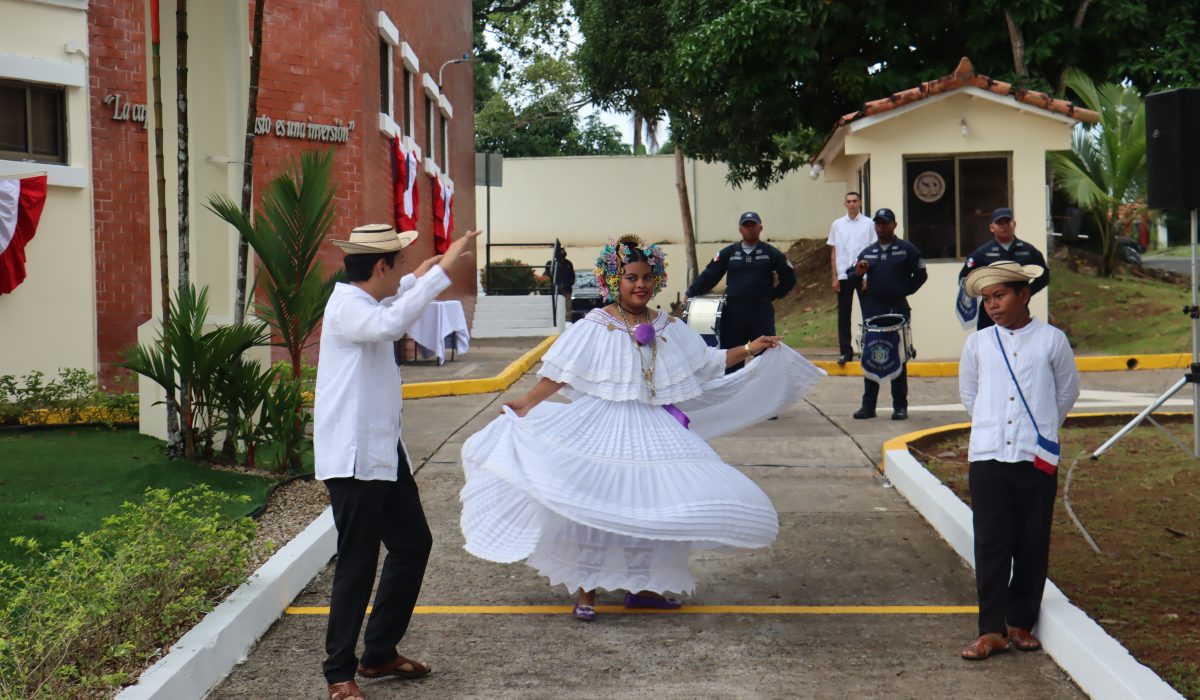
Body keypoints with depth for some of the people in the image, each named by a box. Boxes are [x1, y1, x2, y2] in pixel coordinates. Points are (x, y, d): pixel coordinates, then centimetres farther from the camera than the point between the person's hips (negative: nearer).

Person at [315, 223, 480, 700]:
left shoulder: (364, 302, 15)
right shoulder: (346, 307, -16)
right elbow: (390, 324, -38)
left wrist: (418, 278, 43)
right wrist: (441, 271, -36)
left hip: (385, 452, 11)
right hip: (354, 458, -11)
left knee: (413, 543, 16)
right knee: (358, 563, -5)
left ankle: (379, 653, 26)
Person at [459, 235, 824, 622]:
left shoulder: (669, 328, 10)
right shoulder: (594, 327, -5)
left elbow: (707, 362, 17)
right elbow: (559, 373, -6)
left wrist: (749, 349, 12)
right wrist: (525, 404, -14)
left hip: (653, 429, 5)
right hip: (603, 428, -4)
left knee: (651, 503, 2)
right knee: (594, 500, -7)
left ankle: (641, 586, 17)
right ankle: (585, 591, 4)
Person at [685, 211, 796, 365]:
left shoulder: (771, 253, 5)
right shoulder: (728, 253, 8)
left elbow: (789, 278, 11)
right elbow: (708, 276, 3)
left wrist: (773, 295, 5)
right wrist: (690, 294, -5)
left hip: (762, 311, -1)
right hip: (734, 311, 1)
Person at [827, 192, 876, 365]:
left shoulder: (869, 224, 1)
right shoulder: (837, 224, 8)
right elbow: (833, 252, 9)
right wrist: (834, 277, 3)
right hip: (843, 276, 2)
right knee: (843, 315, 3)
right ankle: (845, 351, 7)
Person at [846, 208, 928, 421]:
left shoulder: (907, 250, 1)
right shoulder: (867, 252, 12)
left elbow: (921, 275, 4)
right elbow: (851, 278, 15)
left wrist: (905, 291, -3)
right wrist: (858, 274, -6)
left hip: (898, 311, -3)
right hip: (872, 312, 3)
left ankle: (900, 406, 5)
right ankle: (868, 405, 9)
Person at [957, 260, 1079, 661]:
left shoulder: (1052, 340, 0)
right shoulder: (977, 344, 4)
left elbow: (1067, 393, 12)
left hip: (1037, 460, -1)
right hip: (987, 458, 1)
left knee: (1032, 547, 6)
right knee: (991, 546, -1)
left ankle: (1021, 624, 18)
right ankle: (992, 631, 4)